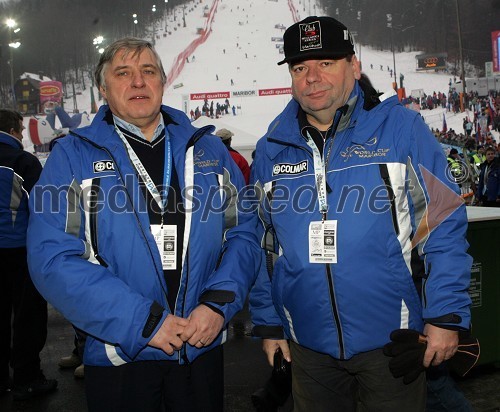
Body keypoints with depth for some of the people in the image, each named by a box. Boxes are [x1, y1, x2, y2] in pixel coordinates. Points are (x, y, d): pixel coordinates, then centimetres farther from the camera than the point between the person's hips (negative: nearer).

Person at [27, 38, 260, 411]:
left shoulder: (207, 148, 5)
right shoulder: (72, 156, -4)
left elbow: (243, 232, 4)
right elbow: (54, 258, -13)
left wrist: (219, 303, -12)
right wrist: (143, 322, -18)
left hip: (203, 347, 3)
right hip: (119, 355, -2)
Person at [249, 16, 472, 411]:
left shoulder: (401, 128, -7)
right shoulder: (271, 149, 3)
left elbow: (444, 225, -6)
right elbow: (262, 244, 9)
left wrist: (446, 315, -10)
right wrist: (268, 323, 9)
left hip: (391, 341, -3)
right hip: (308, 344, 3)